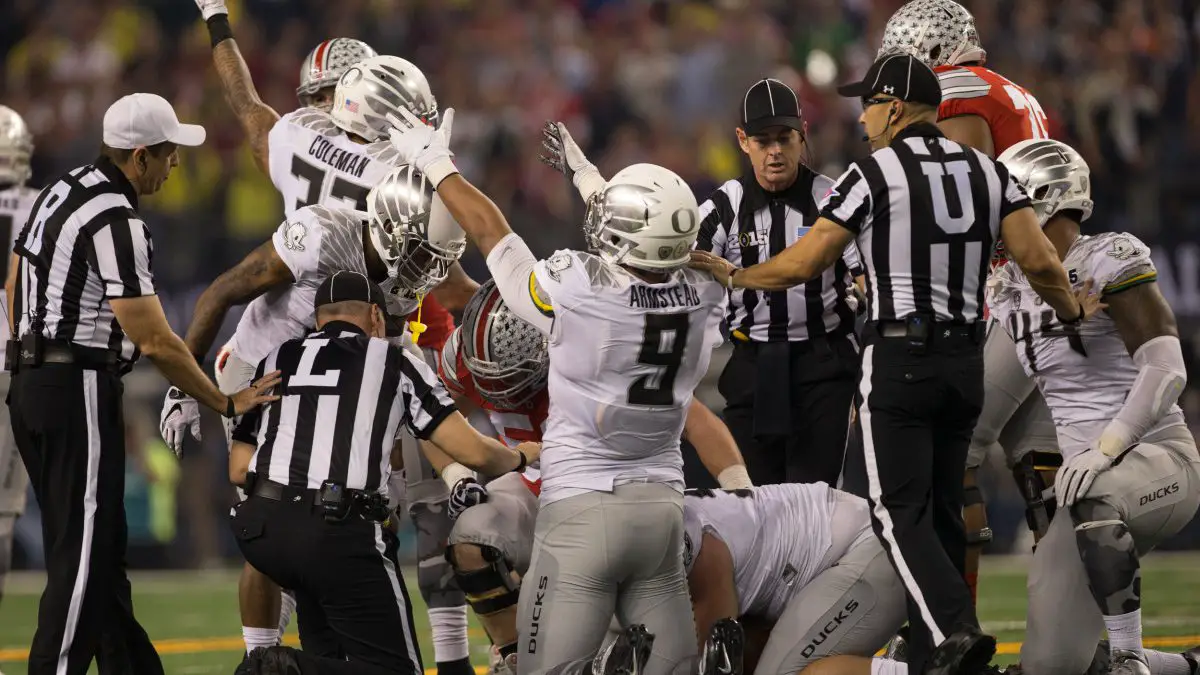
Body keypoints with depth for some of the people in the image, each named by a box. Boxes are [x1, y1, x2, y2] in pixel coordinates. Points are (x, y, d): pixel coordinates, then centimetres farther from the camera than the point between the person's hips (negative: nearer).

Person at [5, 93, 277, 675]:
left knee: (99, 547, 15)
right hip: (79, 392, -10)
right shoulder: (115, 222, -19)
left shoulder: (61, 192, 10)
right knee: (82, 553, -5)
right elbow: (154, 343, -19)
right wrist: (226, 404, -10)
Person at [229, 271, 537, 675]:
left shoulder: (276, 360, 20)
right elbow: (473, 452, 7)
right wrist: (521, 458, 28)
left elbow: (241, 469, 16)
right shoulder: (393, 361, 11)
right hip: (340, 532, -5)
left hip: (261, 527, 5)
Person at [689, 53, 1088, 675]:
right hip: (966, 360, 6)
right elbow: (1040, 261, 0)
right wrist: (1073, 312, 19)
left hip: (899, 360, -6)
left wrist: (734, 278, 11)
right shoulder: (988, 172, 9)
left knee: (901, 512, -6)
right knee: (940, 510, 12)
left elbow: (804, 263, -5)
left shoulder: (875, 174, -6)